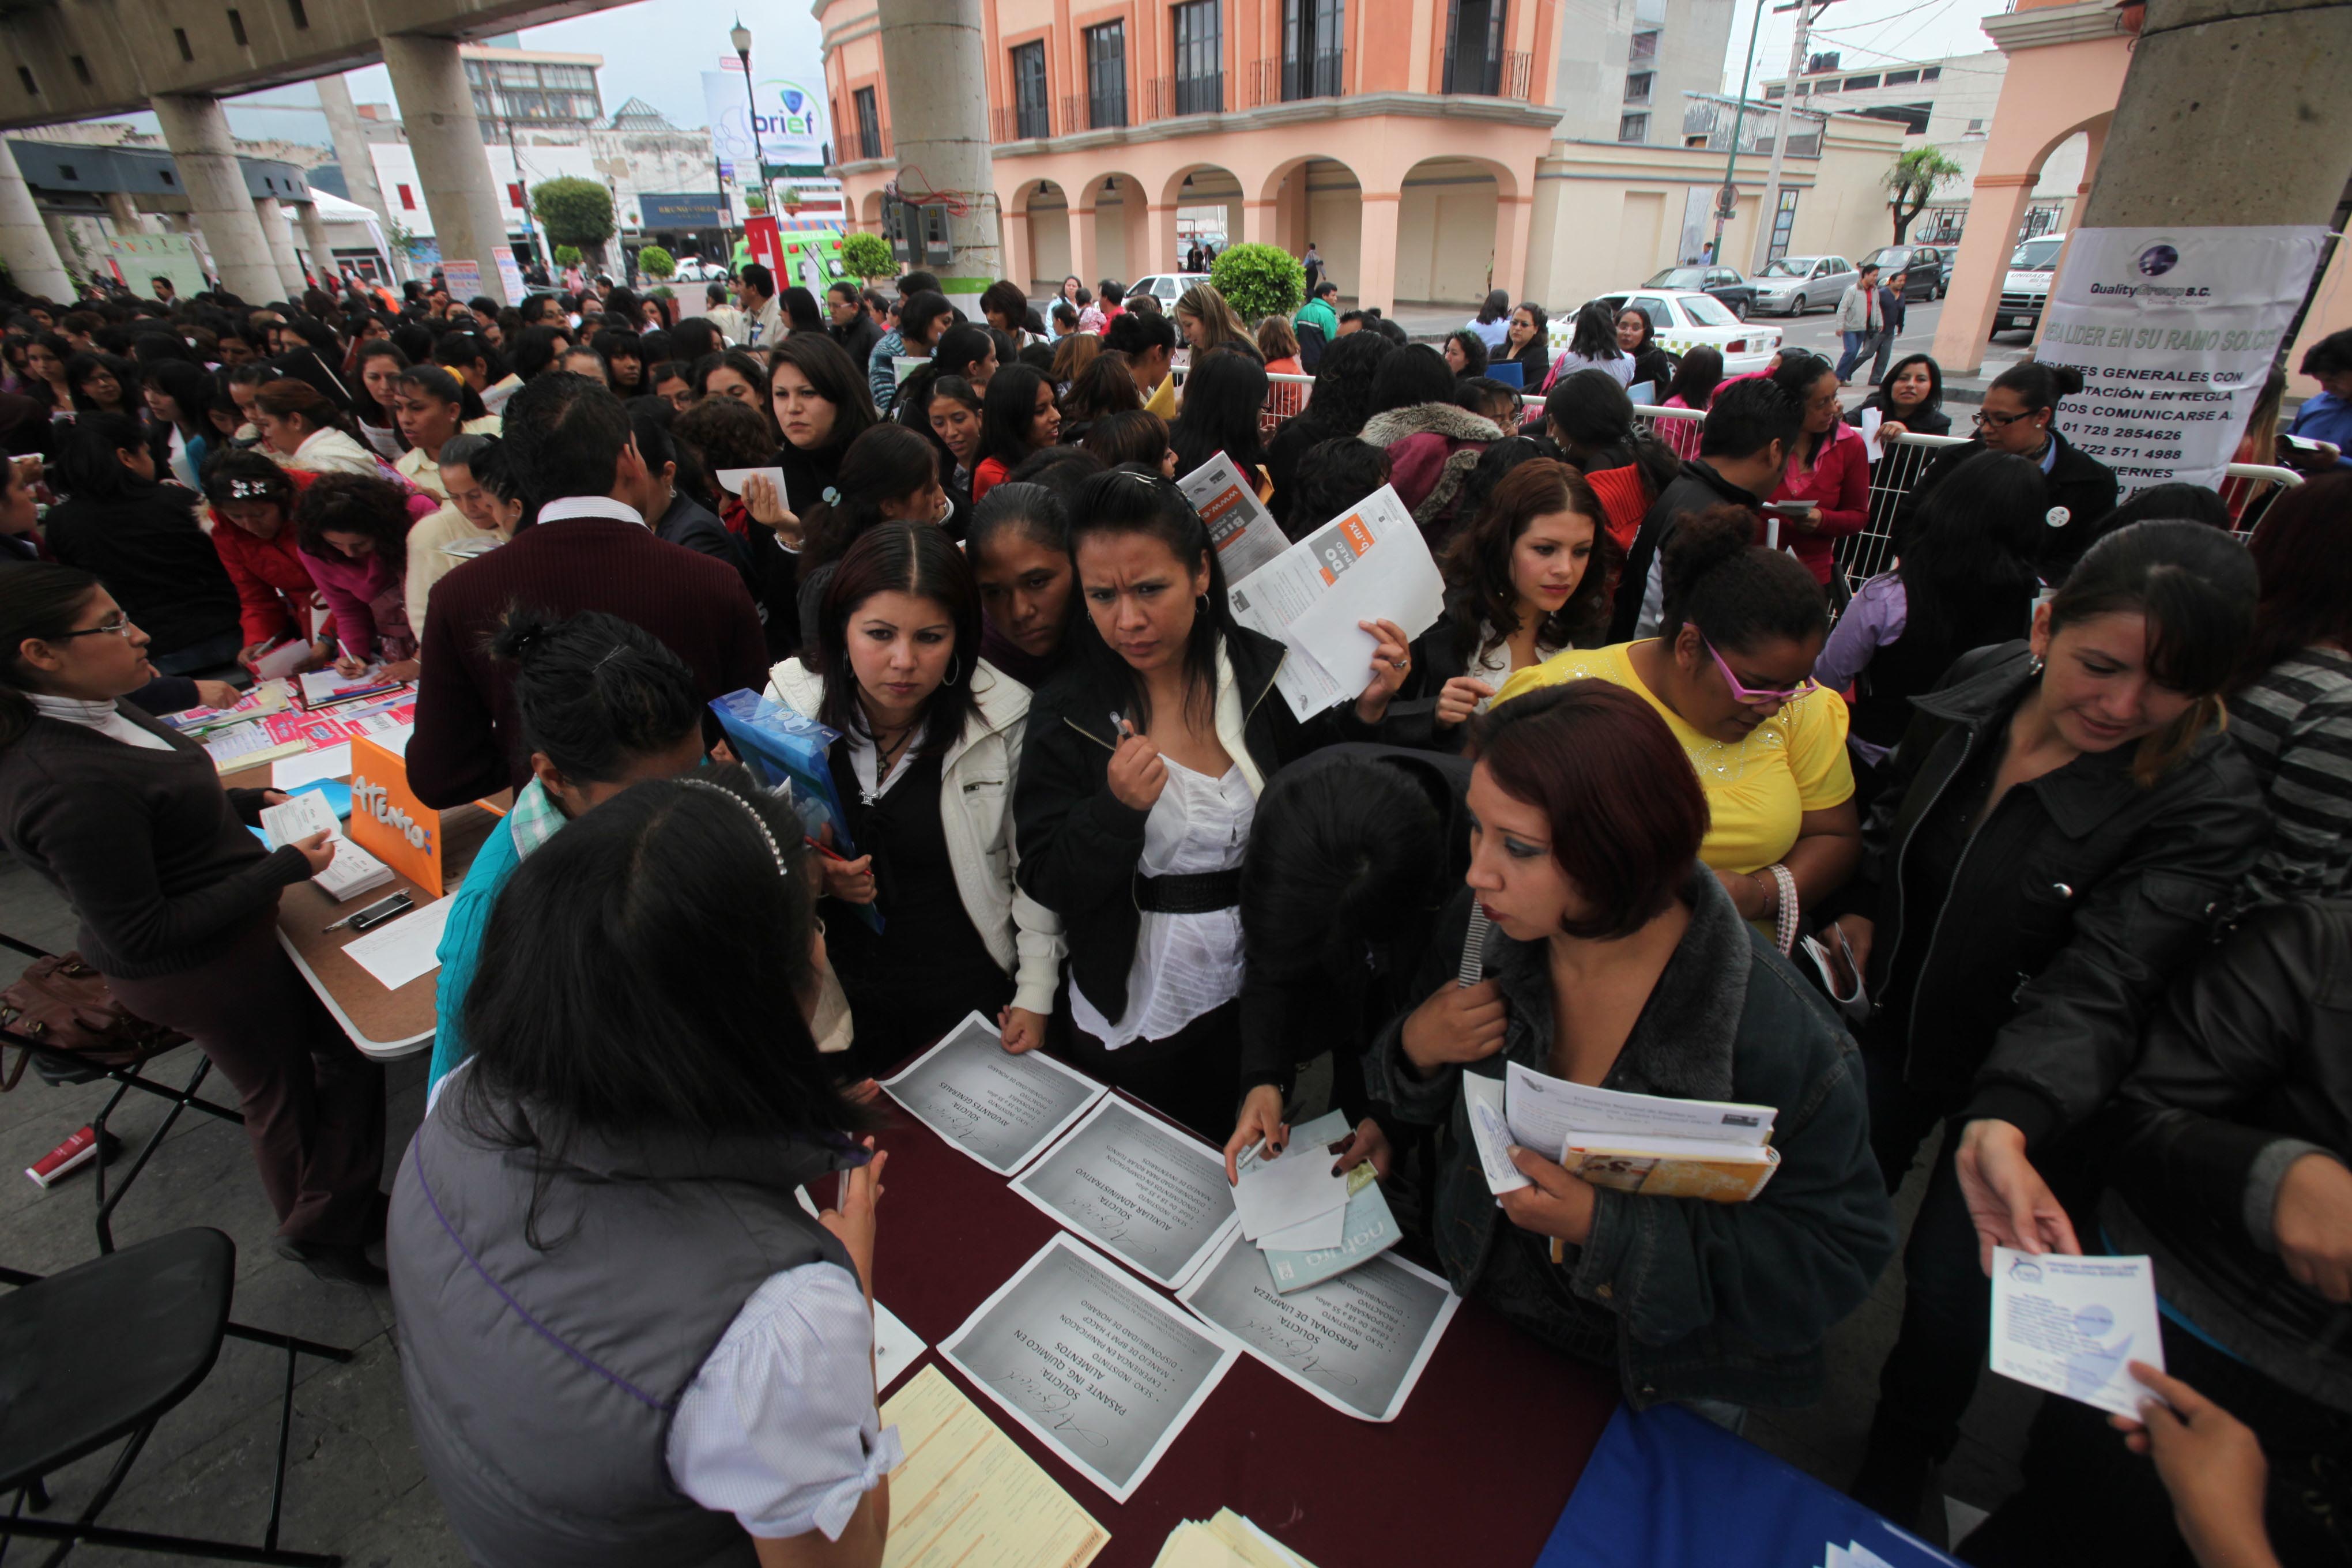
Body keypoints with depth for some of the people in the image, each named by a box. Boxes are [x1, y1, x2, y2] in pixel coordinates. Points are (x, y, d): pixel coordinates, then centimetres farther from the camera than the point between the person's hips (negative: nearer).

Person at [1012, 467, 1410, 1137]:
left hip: (1260, 1000, 2)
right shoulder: (1066, 710, -13)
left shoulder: (1269, 673, -11)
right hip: (1132, 1014, -1)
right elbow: (1047, 883, -12)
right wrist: (1118, 808, -29)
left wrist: (1364, 716, -16)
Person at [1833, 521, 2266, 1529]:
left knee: (1949, 1294, 10)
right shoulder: (1977, 685, -13)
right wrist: (1860, 906, -3)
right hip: (1893, 1025, 4)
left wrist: (2006, 1124, -50)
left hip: (2036, 1087, -3)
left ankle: (1895, 1476, 41)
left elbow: (2097, 986, -36)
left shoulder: (2206, 805, -25)